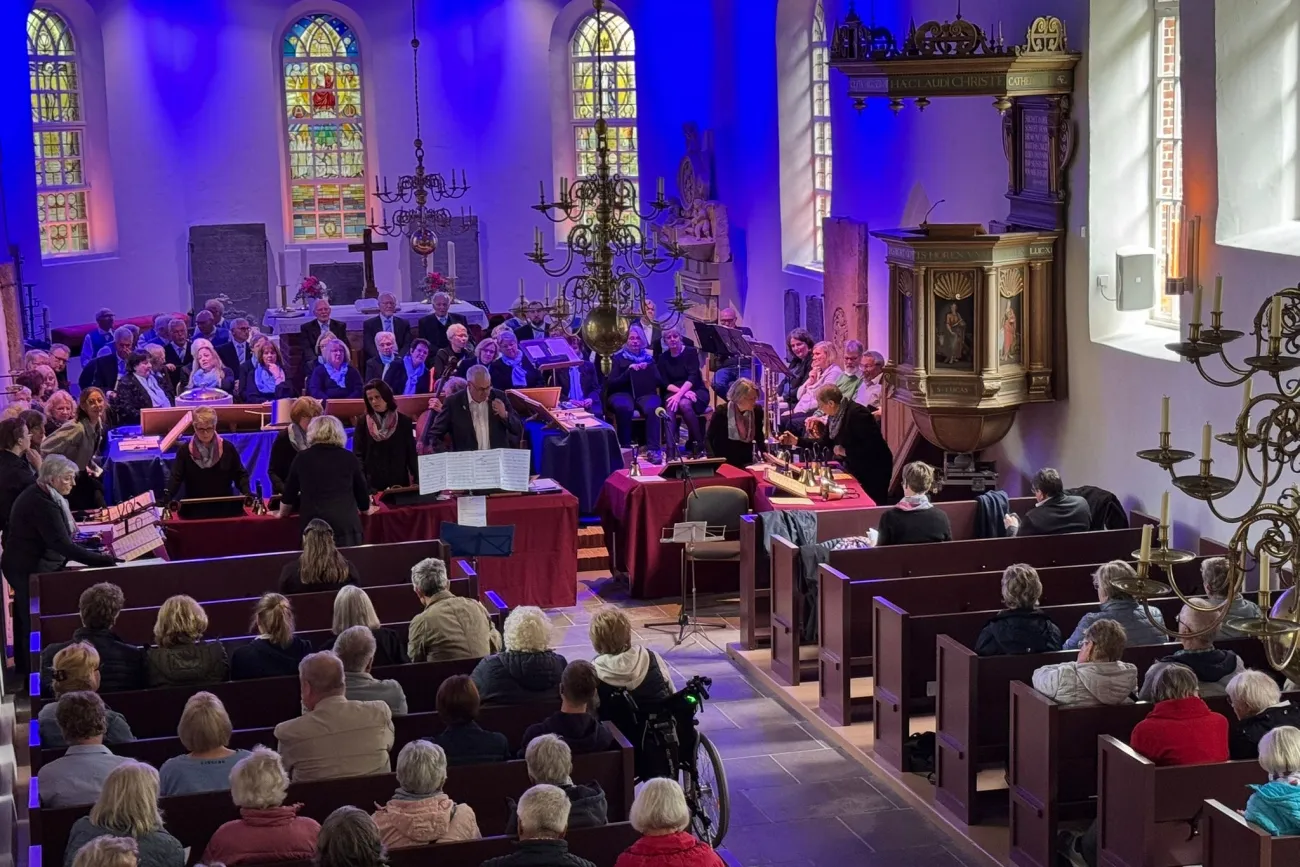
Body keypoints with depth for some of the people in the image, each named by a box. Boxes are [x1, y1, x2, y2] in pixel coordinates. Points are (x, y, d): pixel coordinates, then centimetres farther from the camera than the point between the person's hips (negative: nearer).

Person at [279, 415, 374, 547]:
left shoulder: (302, 458, 10)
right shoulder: (349, 458, 9)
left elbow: (289, 494, 19)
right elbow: (362, 491, 18)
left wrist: (282, 514, 37)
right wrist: (367, 509, 38)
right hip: (346, 524, 0)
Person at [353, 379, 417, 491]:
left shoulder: (404, 422, 5)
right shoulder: (362, 423, 2)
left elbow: (411, 454, 5)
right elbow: (358, 455, -1)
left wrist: (417, 481, -2)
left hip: (400, 483, 1)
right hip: (372, 484, -1)